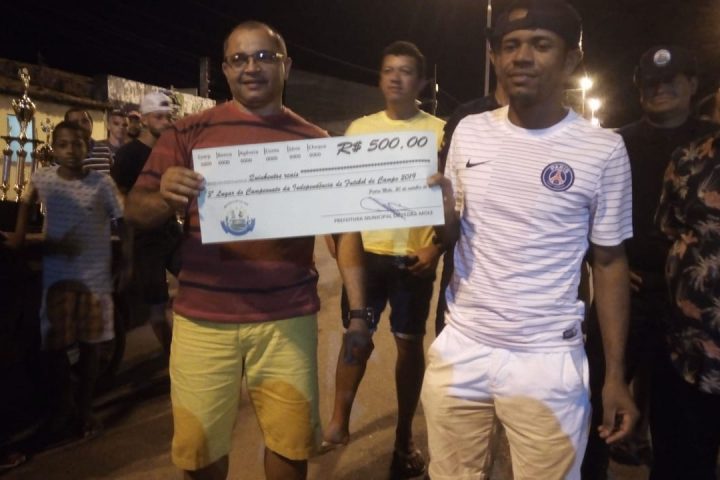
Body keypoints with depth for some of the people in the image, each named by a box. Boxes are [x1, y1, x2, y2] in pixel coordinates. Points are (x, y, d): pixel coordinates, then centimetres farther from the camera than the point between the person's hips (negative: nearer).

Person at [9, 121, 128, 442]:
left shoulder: (102, 183, -7)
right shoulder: (41, 179, -1)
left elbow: (121, 224, -2)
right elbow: (26, 203, 18)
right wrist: (19, 236, 7)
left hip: (95, 276, -1)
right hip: (56, 275, 2)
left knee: (90, 345, 9)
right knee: (56, 345, 8)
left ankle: (84, 410, 24)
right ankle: (64, 408, 27)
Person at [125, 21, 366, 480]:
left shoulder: (316, 142, 5)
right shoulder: (188, 133, 2)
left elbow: (344, 227, 5)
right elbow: (137, 209, 1)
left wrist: (358, 309, -3)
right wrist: (164, 198, -23)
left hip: (288, 320, 1)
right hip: (202, 319, 0)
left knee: (293, 441, 9)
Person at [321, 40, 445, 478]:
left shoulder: (440, 131, -2)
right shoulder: (360, 128, 7)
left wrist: (437, 247, -13)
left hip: (415, 256, -2)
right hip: (366, 251, 2)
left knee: (410, 344, 8)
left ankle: (405, 437, 22)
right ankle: (340, 421, 27)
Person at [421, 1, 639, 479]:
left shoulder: (603, 150, -7)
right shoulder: (470, 131, 3)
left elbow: (610, 262, -1)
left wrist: (616, 375, -2)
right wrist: (440, 207, -11)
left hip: (549, 359, -3)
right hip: (460, 348, 4)